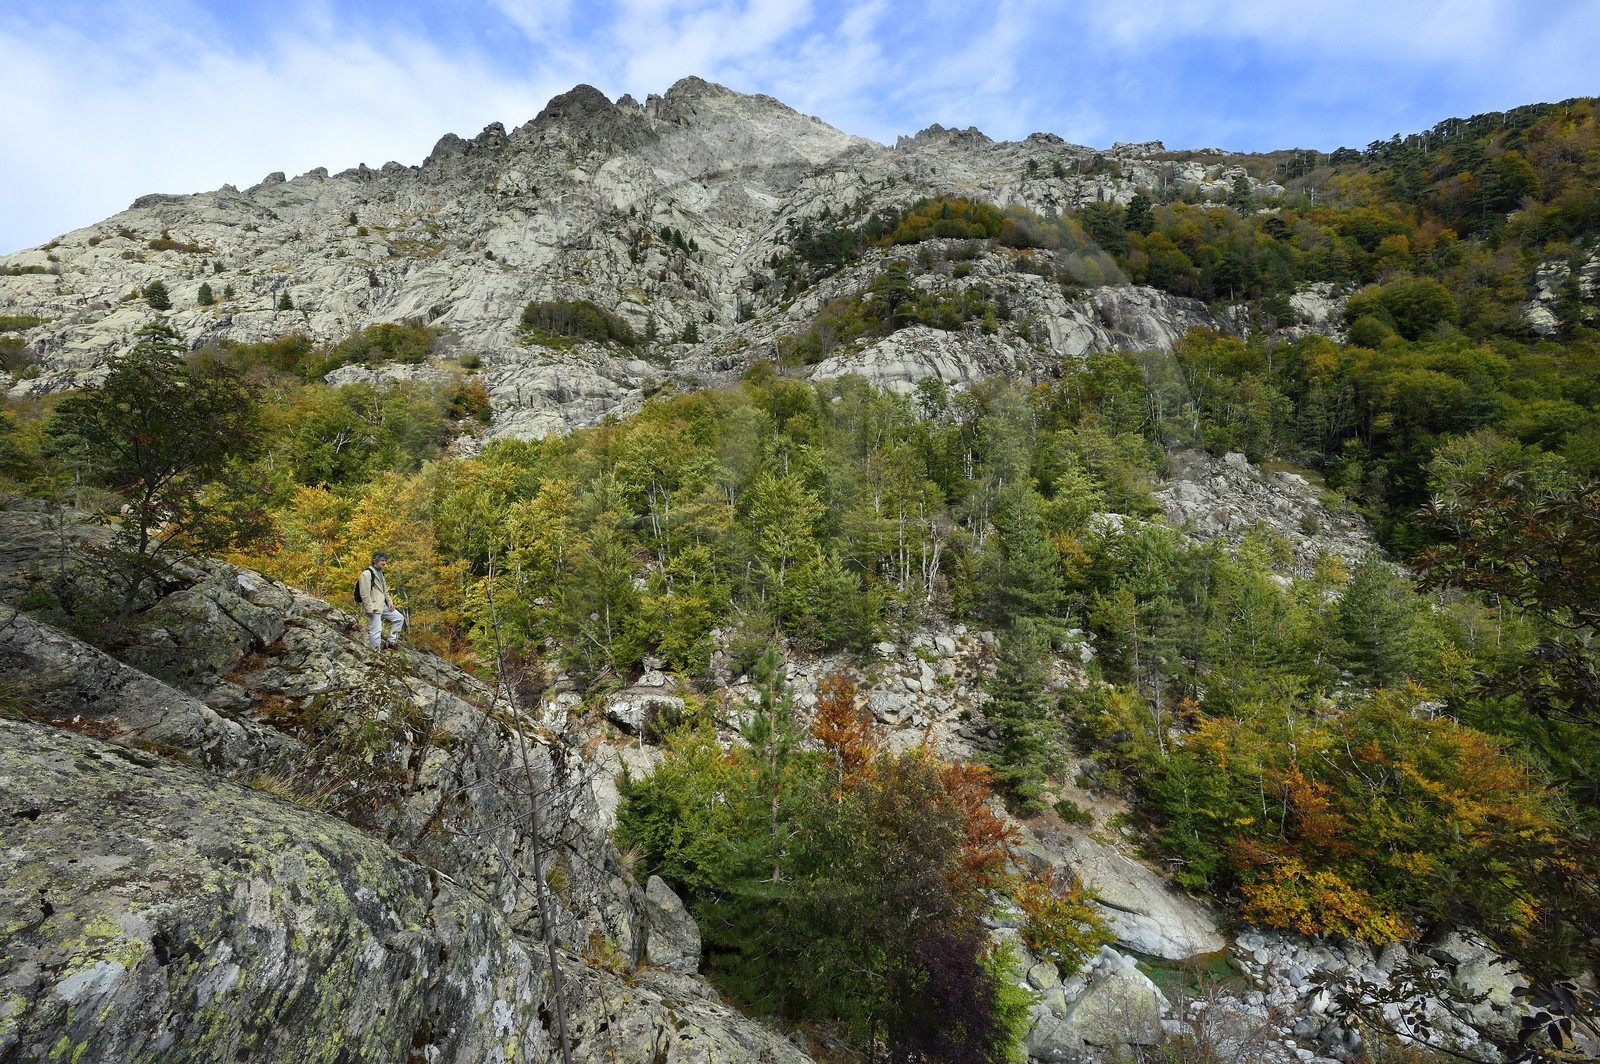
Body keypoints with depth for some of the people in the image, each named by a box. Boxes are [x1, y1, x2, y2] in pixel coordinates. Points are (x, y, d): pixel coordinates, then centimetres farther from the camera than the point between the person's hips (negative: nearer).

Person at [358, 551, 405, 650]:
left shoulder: (380, 573, 18)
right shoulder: (367, 573, -13)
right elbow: (364, 593, -19)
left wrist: (390, 602, 13)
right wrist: (369, 608, -22)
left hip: (383, 606, 10)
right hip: (374, 608, -10)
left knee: (399, 618, 12)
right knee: (376, 631, -7)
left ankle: (391, 641, 16)